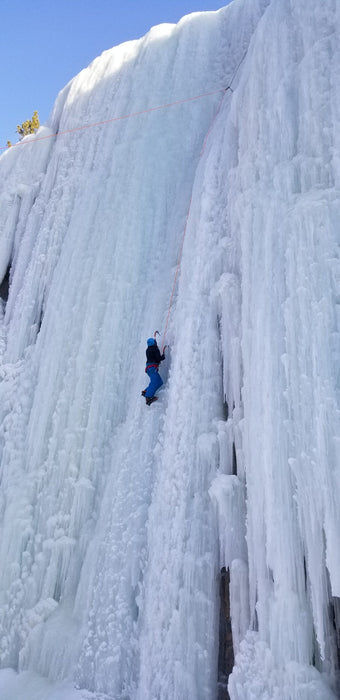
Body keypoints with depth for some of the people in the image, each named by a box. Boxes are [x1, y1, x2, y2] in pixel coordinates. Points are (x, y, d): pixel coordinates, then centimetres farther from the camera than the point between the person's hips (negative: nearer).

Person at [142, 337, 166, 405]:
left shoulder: (148, 350, 21)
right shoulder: (155, 349, -4)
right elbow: (159, 358, -11)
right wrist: (163, 356, 10)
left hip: (148, 368, 9)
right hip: (153, 367, -9)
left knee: (160, 382, 7)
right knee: (155, 382, -19)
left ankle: (146, 391, 0)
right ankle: (148, 397, -34)